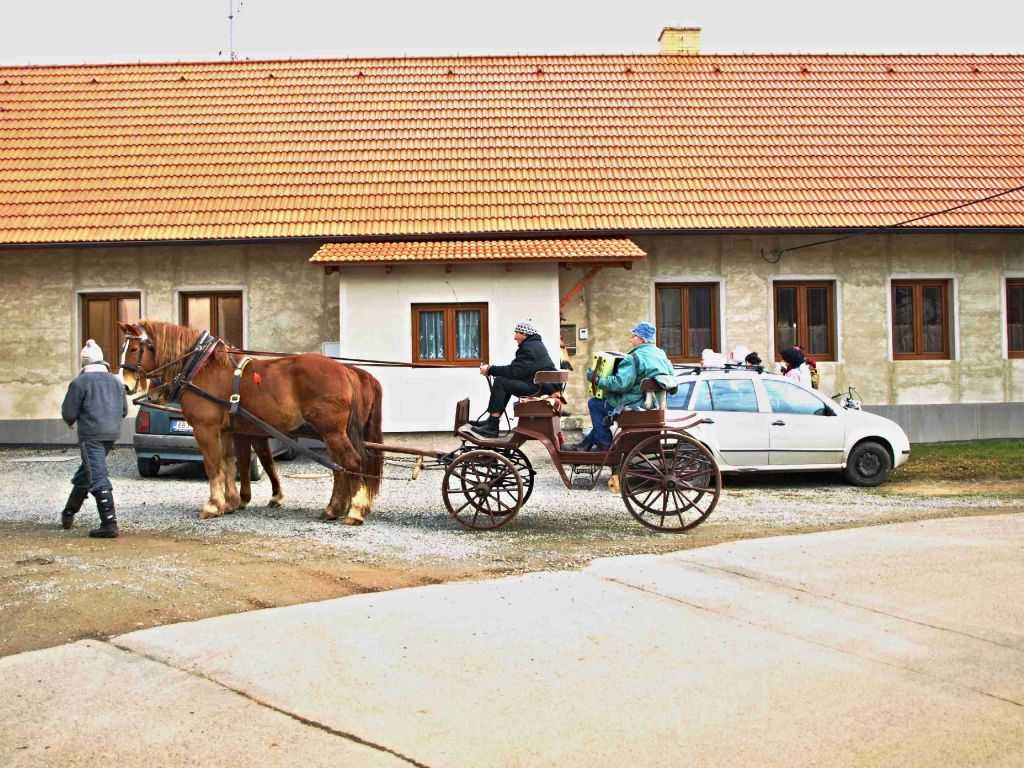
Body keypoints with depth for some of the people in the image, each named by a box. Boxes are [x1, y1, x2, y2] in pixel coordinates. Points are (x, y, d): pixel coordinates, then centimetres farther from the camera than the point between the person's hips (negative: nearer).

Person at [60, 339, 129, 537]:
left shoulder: (79, 382, -8)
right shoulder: (116, 381, 10)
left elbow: (68, 412, -7)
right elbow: (124, 411, 12)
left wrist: (71, 422, 15)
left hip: (91, 434, -7)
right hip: (112, 433, 7)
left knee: (98, 477, -8)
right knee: (84, 474, 22)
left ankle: (109, 524, -14)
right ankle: (69, 514, 37)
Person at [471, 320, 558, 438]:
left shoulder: (530, 348, -14)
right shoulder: (535, 344, 20)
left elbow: (514, 371, -21)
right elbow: (516, 369, 16)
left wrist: (490, 370, -12)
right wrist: (492, 369, 6)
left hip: (542, 387, -11)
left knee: (500, 382, -16)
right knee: (506, 381, 16)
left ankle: (492, 427, -17)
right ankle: (491, 420, 12)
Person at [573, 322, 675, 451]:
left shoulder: (634, 358, -19)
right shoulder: (662, 355, 7)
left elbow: (619, 384, -28)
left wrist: (596, 380, -16)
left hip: (635, 407, -9)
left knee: (594, 403, 8)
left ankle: (605, 445, 11)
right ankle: (587, 443, 34)